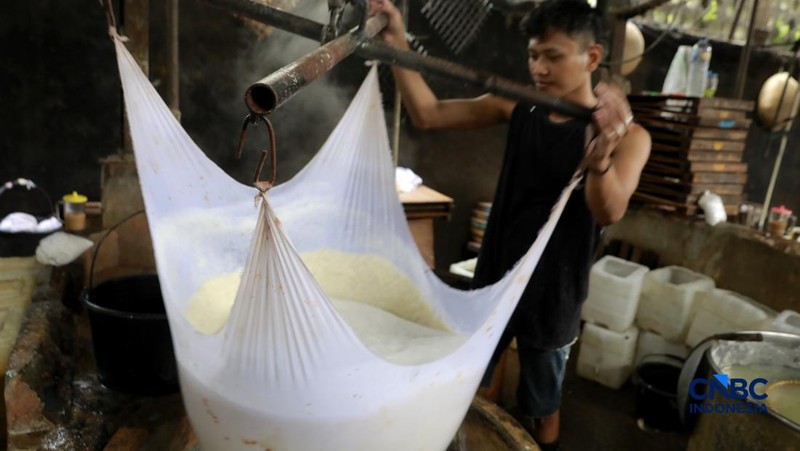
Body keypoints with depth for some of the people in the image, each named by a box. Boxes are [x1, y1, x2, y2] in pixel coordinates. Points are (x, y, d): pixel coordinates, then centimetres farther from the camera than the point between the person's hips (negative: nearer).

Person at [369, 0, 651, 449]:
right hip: (494, 280, 4)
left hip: (553, 296, -3)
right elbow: (428, 114, -5)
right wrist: (397, 46, -17)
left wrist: (600, 156, -52)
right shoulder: (519, 108, -3)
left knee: (541, 405, 16)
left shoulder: (628, 134, -14)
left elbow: (610, 211, -31)